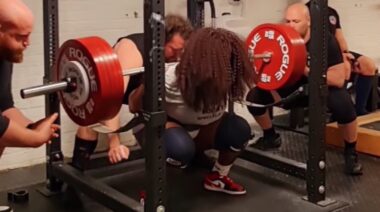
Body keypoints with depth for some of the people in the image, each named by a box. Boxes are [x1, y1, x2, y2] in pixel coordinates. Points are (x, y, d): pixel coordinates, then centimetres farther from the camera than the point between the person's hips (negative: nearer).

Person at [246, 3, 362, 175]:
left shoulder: (325, 41, -26)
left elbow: (338, 79, -31)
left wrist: (306, 70, -41)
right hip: (293, 85, 4)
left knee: (343, 103, -37)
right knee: (254, 97, -12)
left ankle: (350, 152, -11)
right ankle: (271, 137, 15)